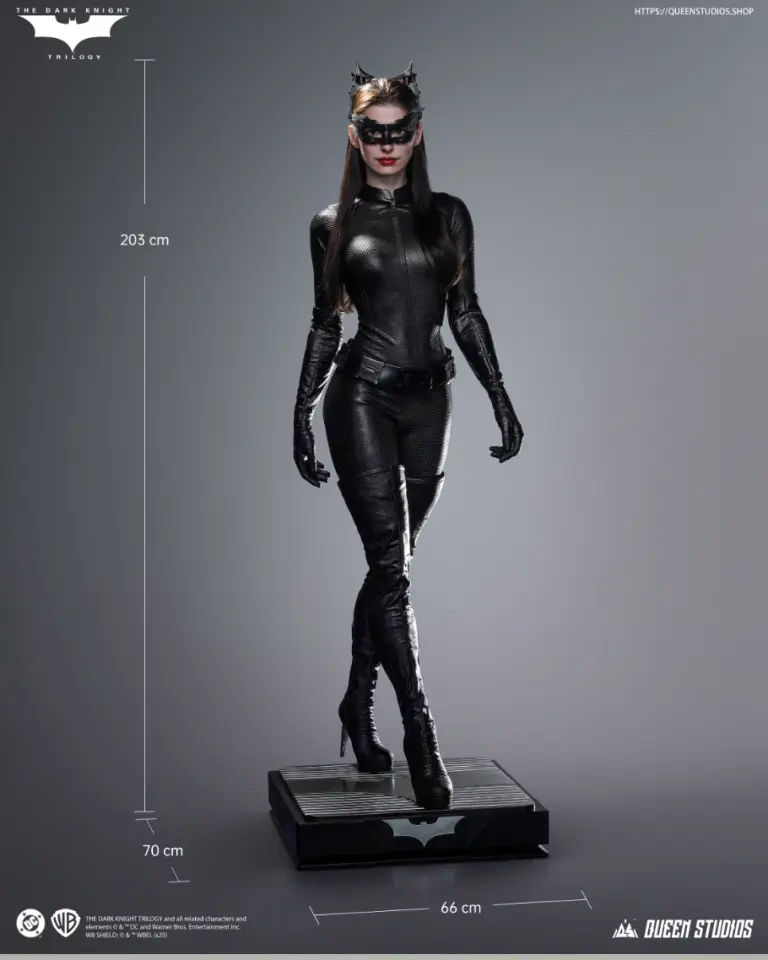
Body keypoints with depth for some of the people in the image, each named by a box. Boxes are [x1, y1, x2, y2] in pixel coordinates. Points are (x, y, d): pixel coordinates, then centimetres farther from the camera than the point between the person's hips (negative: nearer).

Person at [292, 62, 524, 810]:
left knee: (389, 565, 10)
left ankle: (359, 703, 27)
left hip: (428, 398, 3)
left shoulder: (447, 214, 9)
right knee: (392, 565, -9)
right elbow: (325, 325, 7)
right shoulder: (334, 224, 4)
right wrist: (301, 416, 4)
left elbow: (465, 314, 10)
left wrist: (501, 399, 5)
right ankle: (419, 732, -7)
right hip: (363, 396, -3)